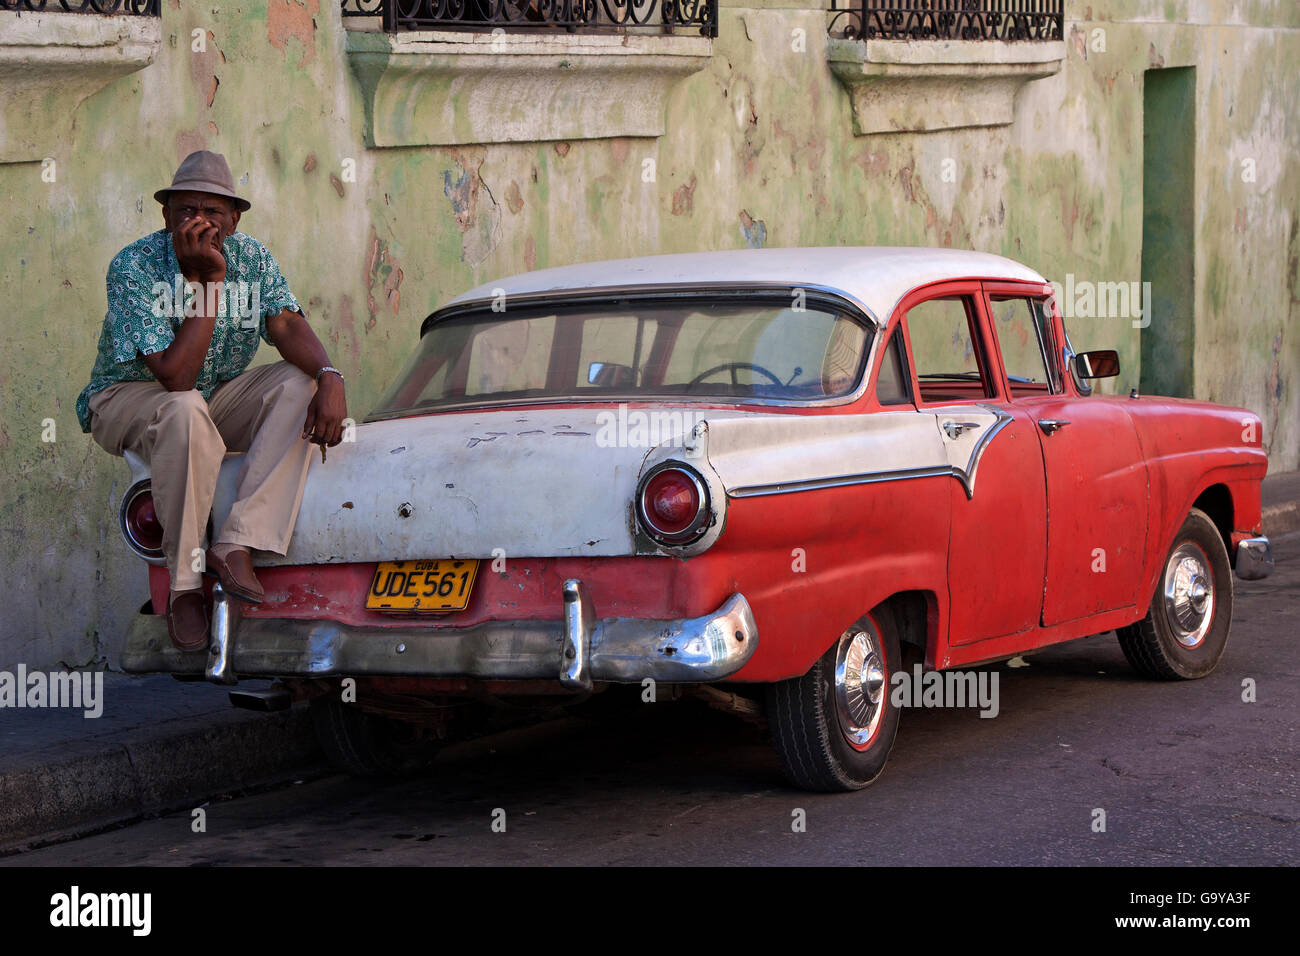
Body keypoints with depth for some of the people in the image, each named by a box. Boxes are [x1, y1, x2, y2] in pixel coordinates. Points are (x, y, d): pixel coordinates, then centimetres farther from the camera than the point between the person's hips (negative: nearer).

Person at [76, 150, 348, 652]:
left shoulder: (251, 257, -5)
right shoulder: (134, 267, -22)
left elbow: (287, 326, -16)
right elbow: (174, 375, -30)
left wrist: (329, 377, -37)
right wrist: (209, 279, -30)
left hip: (218, 397, 5)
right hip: (127, 400, -5)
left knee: (300, 383, -21)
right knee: (186, 410, -39)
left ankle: (236, 544, -29)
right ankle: (184, 581, -28)